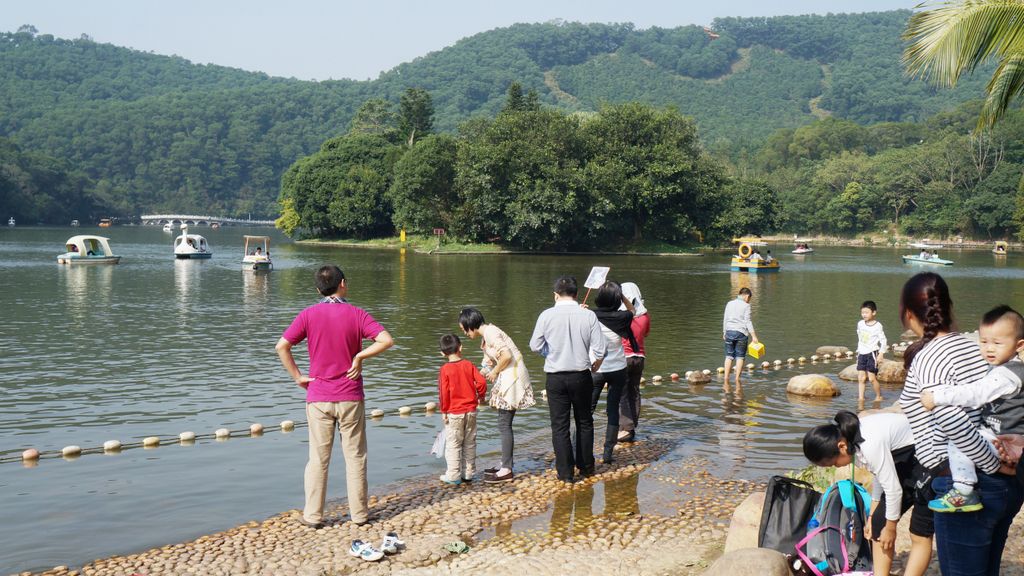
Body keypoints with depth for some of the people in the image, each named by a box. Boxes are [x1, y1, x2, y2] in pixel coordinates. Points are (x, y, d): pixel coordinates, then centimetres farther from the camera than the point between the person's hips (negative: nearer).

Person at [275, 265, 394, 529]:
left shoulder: (309, 315, -3)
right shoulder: (356, 314, -5)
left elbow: (282, 346, -8)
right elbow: (386, 340, -17)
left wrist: (298, 376, -1)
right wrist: (359, 356, -7)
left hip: (318, 397, 1)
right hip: (351, 397, -1)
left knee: (318, 458, 8)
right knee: (355, 456, 10)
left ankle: (313, 515, 12)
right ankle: (359, 512, 16)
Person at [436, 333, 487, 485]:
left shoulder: (445, 370, -10)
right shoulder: (469, 365, -1)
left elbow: (444, 392, -12)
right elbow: (481, 382, -7)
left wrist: (444, 411, -3)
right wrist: (481, 396, 11)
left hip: (454, 413, -4)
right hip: (471, 411, 4)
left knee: (453, 445, 4)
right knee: (469, 444, 13)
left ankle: (454, 476, 6)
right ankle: (468, 473, 18)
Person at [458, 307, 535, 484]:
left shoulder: (490, 333, -14)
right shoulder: (485, 336, 17)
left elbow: (506, 356, -23)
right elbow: (490, 363, 20)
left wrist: (494, 372, -9)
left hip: (512, 377, -10)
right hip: (506, 378, 10)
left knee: (504, 424, -7)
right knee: (504, 424, 14)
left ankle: (506, 470, -3)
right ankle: (506, 464, 21)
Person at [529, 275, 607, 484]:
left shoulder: (547, 315, -9)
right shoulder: (588, 316, -7)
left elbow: (535, 345, -2)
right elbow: (600, 349, -7)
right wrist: (595, 365, 14)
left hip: (555, 377, -1)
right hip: (581, 375, 1)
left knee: (560, 425, 7)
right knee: (584, 422, 18)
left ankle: (565, 473, 9)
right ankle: (586, 467, 27)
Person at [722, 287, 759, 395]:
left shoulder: (729, 304, 9)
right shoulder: (746, 305, -3)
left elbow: (725, 319, 11)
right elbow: (747, 321, -8)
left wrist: (724, 333, 21)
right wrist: (753, 335, -6)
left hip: (729, 331, 4)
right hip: (741, 333, -3)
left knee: (729, 356, 6)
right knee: (740, 357, 3)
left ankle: (726, 380, 0)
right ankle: (737, 380, -1)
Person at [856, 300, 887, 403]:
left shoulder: (877, 326, -9)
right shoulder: (860, 324, 8)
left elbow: (883, 341, -7)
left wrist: (881, 354, -12)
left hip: (872, 353, -5)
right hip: (862, 353, 5)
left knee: (872, 377, -5)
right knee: (861, 377, 0)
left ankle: (878, 396, 12)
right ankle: (861, 397, 2)